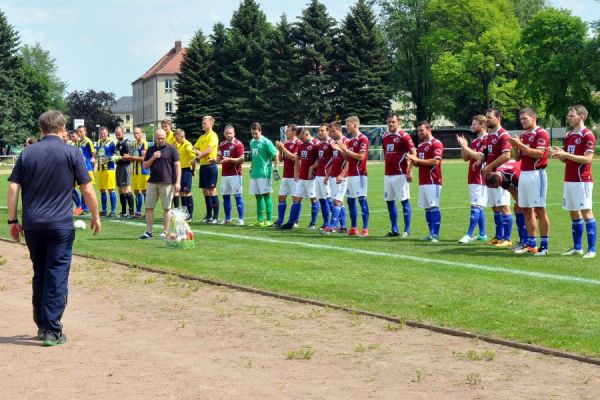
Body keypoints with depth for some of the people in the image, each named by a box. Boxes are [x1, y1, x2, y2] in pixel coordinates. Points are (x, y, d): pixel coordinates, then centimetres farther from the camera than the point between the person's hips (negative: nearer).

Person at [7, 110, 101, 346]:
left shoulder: (27, 154, 6)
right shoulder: (71, 153, -2)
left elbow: (13, 188, 1)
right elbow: (87, 189, -3)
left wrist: (12, 221, 6)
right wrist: (96, 217, 8)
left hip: (32, 224, 3)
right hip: (61, 224, -3)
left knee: (39, 275, 16)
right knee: (57, 276, 0)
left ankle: (42, 325, 23)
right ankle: (52, 331, -2)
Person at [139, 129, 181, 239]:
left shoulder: (171, 149, 0)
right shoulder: (150, 150, 12)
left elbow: (177, 165, -2)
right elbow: (145, 166, 12)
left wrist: (178, 182, -9)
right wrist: (153, 158, -7)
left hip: (167, 183, -4)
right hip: (152, 182, 4)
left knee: (166, 208, 1)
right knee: (149, 207, 3)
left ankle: (165, 232, 7)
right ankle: (148, 232, 9)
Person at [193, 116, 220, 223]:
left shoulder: (213, 136, -8)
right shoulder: (202, 137, 17)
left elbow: (208, 150, -17)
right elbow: (194, 149, 16)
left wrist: (198, 157, -11)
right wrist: (198, 151, -5)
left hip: (210, 165, -8)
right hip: (203, 165, 8)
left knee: (212, 190, -7)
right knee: (205, 191, 9)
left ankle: (216, 217, -5)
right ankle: (209, 215, 16)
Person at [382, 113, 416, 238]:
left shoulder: (404, 136, -8)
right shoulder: (385, 137, 12)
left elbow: (413, 153, -9)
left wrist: (410, 171, -14)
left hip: (400, 174, -7)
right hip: (388, 174, 7)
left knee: (404, 201, -3)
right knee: (389, 201, 9)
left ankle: (407, 230, 0)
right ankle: (394, 230, 17)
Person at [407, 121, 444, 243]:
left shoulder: (436, 144, -7)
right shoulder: (420, 145, 20)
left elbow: (435, 161, -19)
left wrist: (417, 159, -17)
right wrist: (413, 160, 1)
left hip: (433, 181, -8)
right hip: (422, 181, 8)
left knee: (434, 207, -10)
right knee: (427, 208, 7)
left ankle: (436, 235, -11)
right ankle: (431, 234, 11)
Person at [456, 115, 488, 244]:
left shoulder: (486, 139, -11)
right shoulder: (475, 140, 19)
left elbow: (479, 156, -22)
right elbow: (465, 158, 19)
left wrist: (465, 146, -16)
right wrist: (463, 145, 3)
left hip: (480, 179, -10)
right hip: (472, 178, 10)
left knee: (476, 206, -11)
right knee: (479, 207, 12)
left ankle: (469, 235, -16)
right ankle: (482, 234, 17)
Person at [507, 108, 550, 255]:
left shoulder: (541, 133, -6)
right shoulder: (522, 136, 18)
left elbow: (539, 153, -18)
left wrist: (520, 145, -17)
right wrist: (515, 146, 0)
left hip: (536, 174, -8)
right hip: (523, 174, 8)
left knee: (539, 209, -7)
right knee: (526, 209, 8)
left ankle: (544, 245, -5)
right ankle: (531, 243, 13)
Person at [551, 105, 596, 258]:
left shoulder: (587, 135, -9)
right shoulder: (569, 136, 16)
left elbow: (588, 159, -17)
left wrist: (566, 154, -21)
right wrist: (558, 154, -2)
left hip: (582, 180, -8)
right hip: (569, 180, 8)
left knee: (586, 212, -8)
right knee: (573, 214, 9)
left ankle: (592, 249, -7)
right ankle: (577, 247, 16)